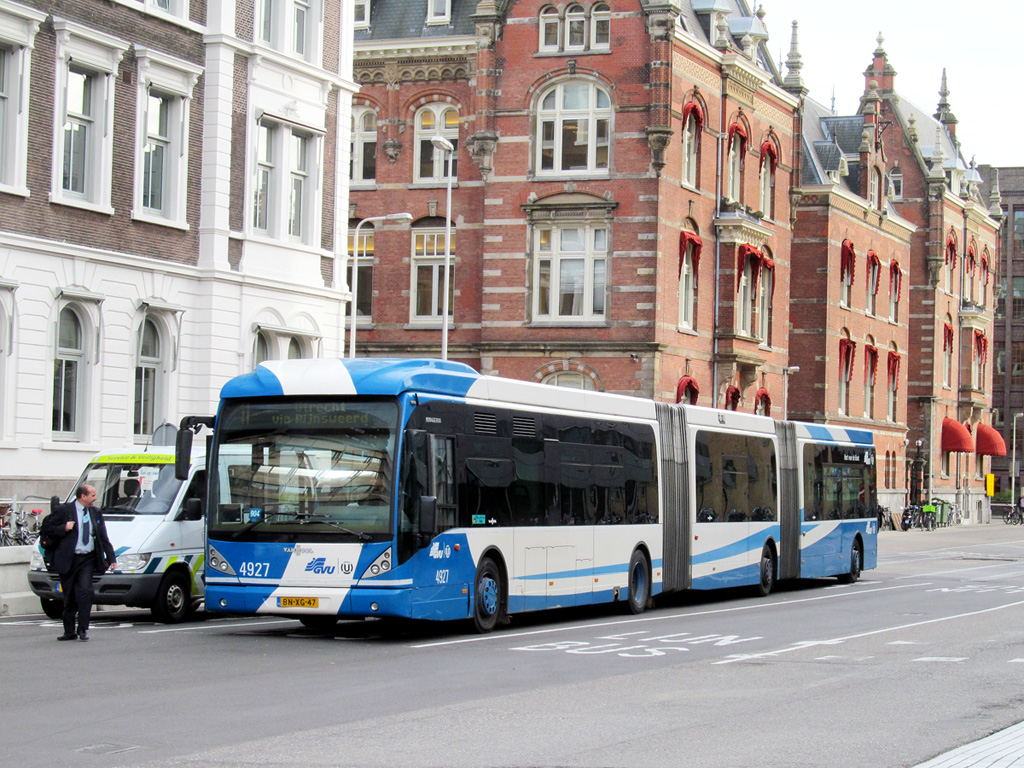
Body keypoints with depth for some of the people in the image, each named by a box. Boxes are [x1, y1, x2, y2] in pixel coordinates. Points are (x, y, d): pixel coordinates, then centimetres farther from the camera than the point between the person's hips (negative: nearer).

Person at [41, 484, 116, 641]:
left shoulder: (96, 513, 12)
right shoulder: (63, 510, -1)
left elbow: (103, 538, 16)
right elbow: (47, 529, -1)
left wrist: (111, 558, 13)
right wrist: (63, 528, -15)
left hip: (88, 559, 2)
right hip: (68, 560, -2)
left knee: (85, 591, -16)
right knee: (69, 597, 5)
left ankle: (83, 629, -11)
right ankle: (69, 631, 16)